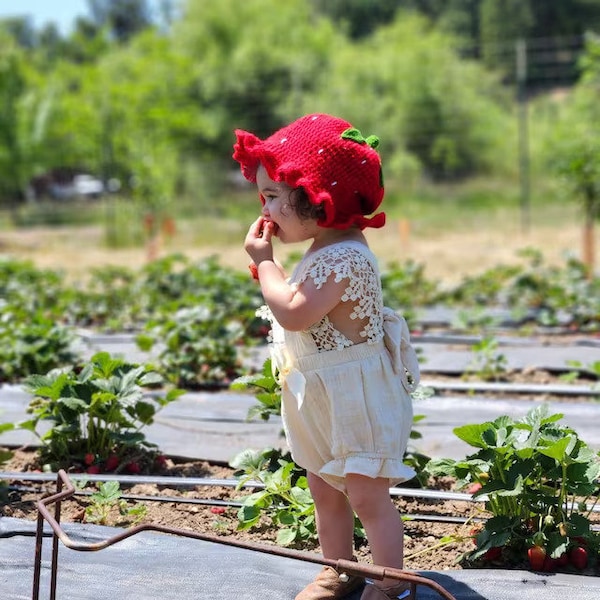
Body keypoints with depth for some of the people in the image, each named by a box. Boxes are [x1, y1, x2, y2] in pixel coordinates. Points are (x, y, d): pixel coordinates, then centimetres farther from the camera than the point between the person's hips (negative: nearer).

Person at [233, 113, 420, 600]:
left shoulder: (343, 258, -26)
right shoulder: (324, 252, 8)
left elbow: (294, 313, -30)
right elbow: (300, 306, 16)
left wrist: (264, 260, -21)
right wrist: (268, 263, 7)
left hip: (354, 398, -10)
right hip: (320, 398, 11)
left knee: (367, 496, -1)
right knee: (325, 492, 20)